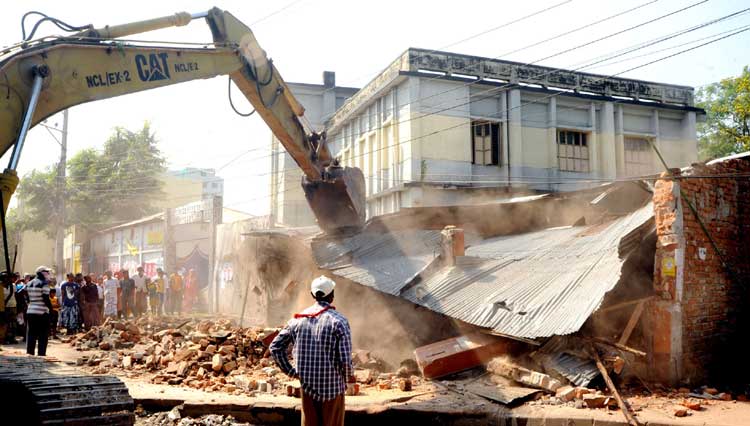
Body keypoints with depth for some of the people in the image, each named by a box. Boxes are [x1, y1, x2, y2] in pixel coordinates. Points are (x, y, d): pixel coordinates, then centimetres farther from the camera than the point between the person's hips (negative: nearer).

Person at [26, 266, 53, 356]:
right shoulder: (44, 283, -11)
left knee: (31, 333, 12)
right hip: (42, 312, -7)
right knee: (43, 334, 1)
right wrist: (51, 308, -6)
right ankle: (41, 353, 1)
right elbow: (46, 298, -15)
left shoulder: (29, 283, 12)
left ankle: (30, 352, 15)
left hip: (30, 311, 7)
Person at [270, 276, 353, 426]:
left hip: (307, 387, 4)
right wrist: (348, 377, 2)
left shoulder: (298, 319, -1)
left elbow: (275, 347, 3)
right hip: (332, 388, -3)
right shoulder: (339, 321, -14)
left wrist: (291, 372, 8)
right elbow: (345, 360, -18)